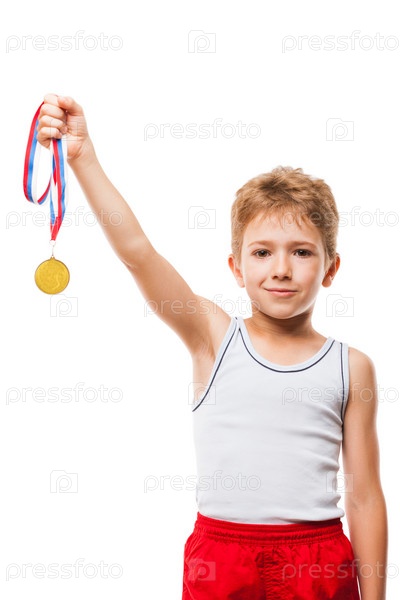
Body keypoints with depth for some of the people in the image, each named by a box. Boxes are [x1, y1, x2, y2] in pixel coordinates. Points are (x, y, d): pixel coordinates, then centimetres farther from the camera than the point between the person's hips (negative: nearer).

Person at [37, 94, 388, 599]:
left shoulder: (351, 368, 0)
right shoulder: (213, 338, -2)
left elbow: (365, 495, 3)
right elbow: (135, 251, -13)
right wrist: (83, 159, -21)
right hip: (220, 558, 0)